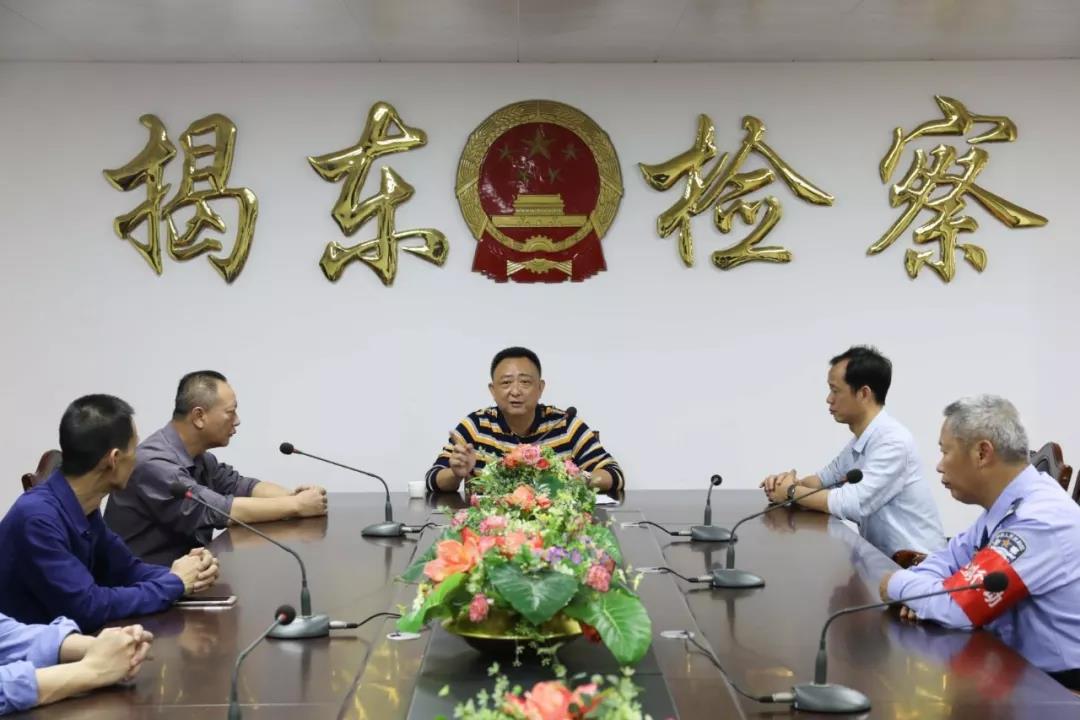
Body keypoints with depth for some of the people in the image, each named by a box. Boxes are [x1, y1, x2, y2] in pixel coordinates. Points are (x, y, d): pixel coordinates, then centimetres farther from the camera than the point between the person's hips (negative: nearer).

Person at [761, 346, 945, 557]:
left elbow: (852, 504, -27)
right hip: (885, 555, 7)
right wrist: (794, 481, -1)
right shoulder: (859, 440, 8)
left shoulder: (893, 441, -20)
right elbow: (826, 477, 21)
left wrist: (792, 492, -13)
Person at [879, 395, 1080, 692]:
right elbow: (952, 557, 13)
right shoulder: (1010, 503, 2)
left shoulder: (1038, 520, -25)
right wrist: (921, 592, -8)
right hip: (1021, 669, 7)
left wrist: (899, 583, -9)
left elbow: (956, 606, -27)